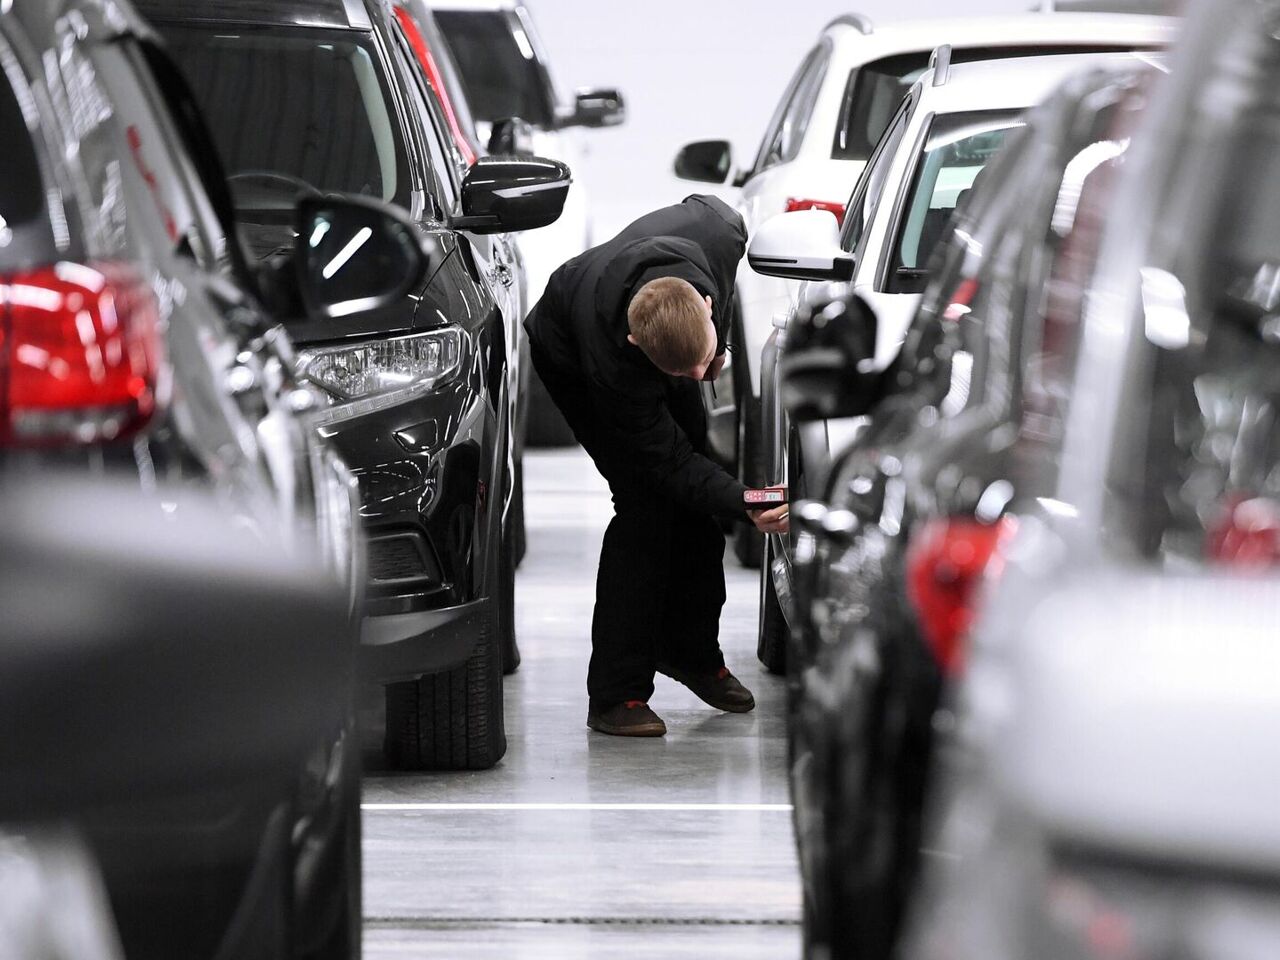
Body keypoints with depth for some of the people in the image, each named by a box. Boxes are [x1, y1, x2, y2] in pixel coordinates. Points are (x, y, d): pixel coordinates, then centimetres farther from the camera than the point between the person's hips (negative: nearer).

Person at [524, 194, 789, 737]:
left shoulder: (719, 234, -39)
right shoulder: (610, 361, -45)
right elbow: (668, 462, -33)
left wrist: (715, 346, -4)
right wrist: (744, 505, -48)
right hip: (569, 360, -6)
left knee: (698, 493, 3)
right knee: (646, 499, -18)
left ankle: (691, 650, 21)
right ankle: (616, 695, -13)